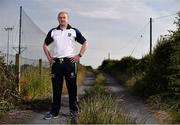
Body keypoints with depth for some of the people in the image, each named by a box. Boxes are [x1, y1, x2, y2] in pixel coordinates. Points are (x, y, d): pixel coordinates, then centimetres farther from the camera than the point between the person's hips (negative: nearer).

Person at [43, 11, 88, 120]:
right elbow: (45, 45, 21)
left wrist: (79, 55, -1)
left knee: (72, 88, 1)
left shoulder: (74, 31, 5)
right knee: (56, 88, 5)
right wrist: (49, 57, 10)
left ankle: (74, 111, 12)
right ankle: (54, 112, 13)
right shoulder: (53, 32, 11)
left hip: (70, 62, -2)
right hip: (56, 63, 2)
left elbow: (85, 43, 9)